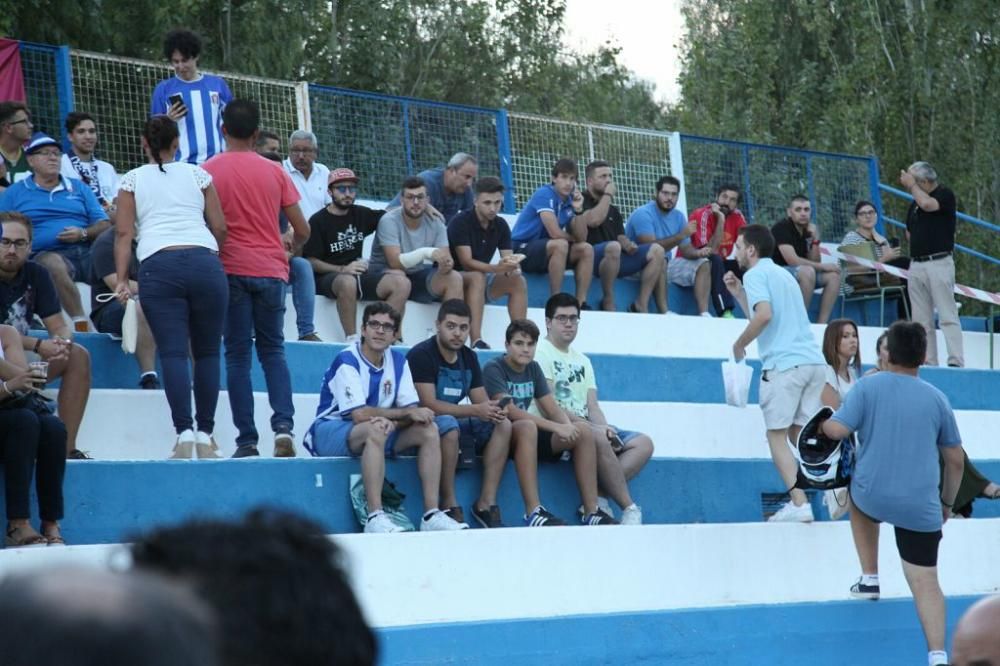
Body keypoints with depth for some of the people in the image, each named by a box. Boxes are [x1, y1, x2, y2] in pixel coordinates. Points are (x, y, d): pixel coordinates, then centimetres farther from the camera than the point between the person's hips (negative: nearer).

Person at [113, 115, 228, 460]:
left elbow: (124, 233, 4)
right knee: (207, 351, 7)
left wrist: (121, 279, 3)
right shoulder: (197, 175, 16)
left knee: (173, 353, -5)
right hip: (204, 261, 1)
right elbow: (220, 227, 12)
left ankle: (184, 432, -18)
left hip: (158, 265, -1)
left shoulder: (133, 180, 14)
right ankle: (205, 434, 4)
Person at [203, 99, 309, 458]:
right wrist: (290, 249, 28)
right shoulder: (274, 171, 5)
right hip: (271, 270, 2)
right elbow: (302, 230, 7)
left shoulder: (209, 170, -1)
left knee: (238, 355, 3)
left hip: (232, 269, -2)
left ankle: (247, 440, -3)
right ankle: (284, 425, -8)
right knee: (273, 351, 12)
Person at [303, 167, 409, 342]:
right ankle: (351, 339, -33)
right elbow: (311, 262, -9)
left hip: (359, 275, 6)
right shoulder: (318, 221, -4)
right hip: (326, 279, -6)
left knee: (401, 283, -16)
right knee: (348, 282, -40)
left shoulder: (361, 214, 13)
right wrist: (342, 269, -22)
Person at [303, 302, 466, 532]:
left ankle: (431, 514, -15)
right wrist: (406, 413, -22)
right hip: (330, 432, -7)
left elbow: (412, 411, -4)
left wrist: (393, 422, -27)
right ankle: (375, 517, -41)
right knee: (375, 429, -37)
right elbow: (360, 415, -26)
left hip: (378, 433, 7)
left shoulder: (398, 361, 3)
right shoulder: (347, 361, -18)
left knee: (428, 430, -10)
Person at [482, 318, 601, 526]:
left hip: (533, 437, 7)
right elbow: (511, 411, -23)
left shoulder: (533, 368, 12)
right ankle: (533, 513, -44)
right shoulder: (494, 369, -11)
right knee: (527, 427, -39)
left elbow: (553, 409, 7)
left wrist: (567, 426, -17)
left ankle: (591, 512, -16)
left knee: (582, 430, -11)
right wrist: (556, 427, -27)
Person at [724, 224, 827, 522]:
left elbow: (764, 315, -19)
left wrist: (739, 344, -6)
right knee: (800, 433, 12)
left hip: (783, 363, -8)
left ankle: (799, 504, -10)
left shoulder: (756, 274, -2)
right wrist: (738, 294, 32)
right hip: (813, 361, 8)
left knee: (777, 435, -1)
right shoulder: (783, 274, 25)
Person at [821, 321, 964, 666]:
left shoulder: (868, 386, -4)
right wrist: (948, 501, 24)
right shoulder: (937, 398, 5)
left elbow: (837, 430, -11)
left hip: (873, 496, -1)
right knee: (925, 581, 2)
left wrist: (823, 423, 13)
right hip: (920, 507, 1)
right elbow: (955, 459, 11)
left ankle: (869, 579, 28)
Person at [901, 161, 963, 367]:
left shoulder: (945, 195, -2)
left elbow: (928, 204, -21)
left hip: (938, 263, -7)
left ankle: (956, 361, -16)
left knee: (947, 316, -11)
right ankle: (927, 363, 5)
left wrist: (911, 185, -9)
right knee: (921, 320, 4)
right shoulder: (914, 204, 19)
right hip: (916, 264, 7)